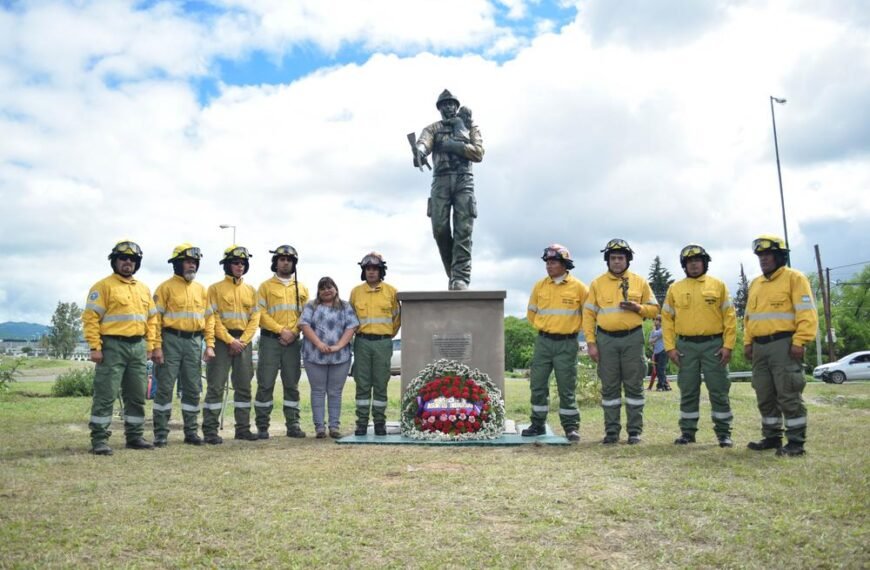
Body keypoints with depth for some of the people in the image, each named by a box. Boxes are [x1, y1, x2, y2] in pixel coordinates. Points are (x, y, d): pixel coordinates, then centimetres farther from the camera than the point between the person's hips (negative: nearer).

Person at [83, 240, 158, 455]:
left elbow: (151, 319, 19)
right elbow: (90, 317, -9)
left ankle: (135, 436, 20)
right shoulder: (103, 286, -3)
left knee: (137, 396, 11)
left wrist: (149, 345, 11)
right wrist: (95, 347, -16)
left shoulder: (143, 289, 16)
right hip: (112, 346, -6)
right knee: (106, 395, -6)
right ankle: (99, 439, 0)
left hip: (138, 347, 6)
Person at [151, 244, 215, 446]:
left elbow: (209, 318, 13)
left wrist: (210, 345, 5)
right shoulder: (166, 287, -2)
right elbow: (156, 318, -8)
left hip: (194, 342, 5)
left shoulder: (201, 289, 13)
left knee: (193, 388, 8)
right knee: (165, 387, -2)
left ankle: (191, 431, 17)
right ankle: (160, 433, 5)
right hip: (171, 340, -5)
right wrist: (156, 346, -15)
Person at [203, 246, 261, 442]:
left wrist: (242, 341, -7)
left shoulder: (251, 290, 12)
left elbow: (254, 319, 6)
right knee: (216, 386, -4)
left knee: (244, 387, 7)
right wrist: (230, 340, -14)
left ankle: (243, 429, 14)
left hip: (244, 342, 4)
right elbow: (213, 318, -7)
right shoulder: (215, 288, 1)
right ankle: (210, 430, 1)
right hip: (221, 341, -4)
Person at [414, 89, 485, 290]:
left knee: (463, 229, -12)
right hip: (441, 179, 1)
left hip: (463, 179, -1)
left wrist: (455, 146, -8)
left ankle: (460, 277, -17)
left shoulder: (469, 126, 19)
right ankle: (452, 272, 9)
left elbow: (478, 153, 5)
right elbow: (424, 141, -6)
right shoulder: (433, 128, 18)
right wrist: (419, 150, -31)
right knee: (440, 228, -9)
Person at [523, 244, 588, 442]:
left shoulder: (578, 287, -4)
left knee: (567, 387, 1)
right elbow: (531, 313, 16)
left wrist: (573, 327, 7)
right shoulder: (539, 286, 5)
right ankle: (538, 424, 18)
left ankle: (571, 427, 10)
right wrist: (546, 326, 12)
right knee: (538, 384, 6)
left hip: (566, 344, -3)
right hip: (543, 342, 3)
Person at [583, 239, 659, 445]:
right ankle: (611, 431, 12)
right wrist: (591, 342, -4)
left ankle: (635, 430, 10)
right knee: (609, 387, 4)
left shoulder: (640, 282, 6)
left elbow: (654, 310, 9)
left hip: (632, 338, 0)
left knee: (634, 385, 2)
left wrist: (637, 307, -12)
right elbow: (588, 314, 3)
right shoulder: (597, 283, 6)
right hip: (606, 339, 0)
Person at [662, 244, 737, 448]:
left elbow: (730, 316, 2)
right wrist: (670, 347, -1)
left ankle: (724, 433, 11)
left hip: (713, 345, -1)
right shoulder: (675, 289, 8)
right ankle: (687, 432, 16)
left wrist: (728, 345, -6)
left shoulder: (718, 285, 5)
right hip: (686, 346, 2)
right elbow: (667, 319, 7)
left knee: (719, 391, 1)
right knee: (688, 392, 7)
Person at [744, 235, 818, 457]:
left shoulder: (794, 278, -3)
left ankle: (796, 442, 1)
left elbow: (807, 312, -11)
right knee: (765, 397, 11)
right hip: (759, 347, 7)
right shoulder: (755, 284, 19)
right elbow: (749, 316, 22)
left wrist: (799, 341, -18)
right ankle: (772, 437, 21)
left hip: (784, 345, -7)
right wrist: (747, 342, 13)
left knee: (788, 396, -6)